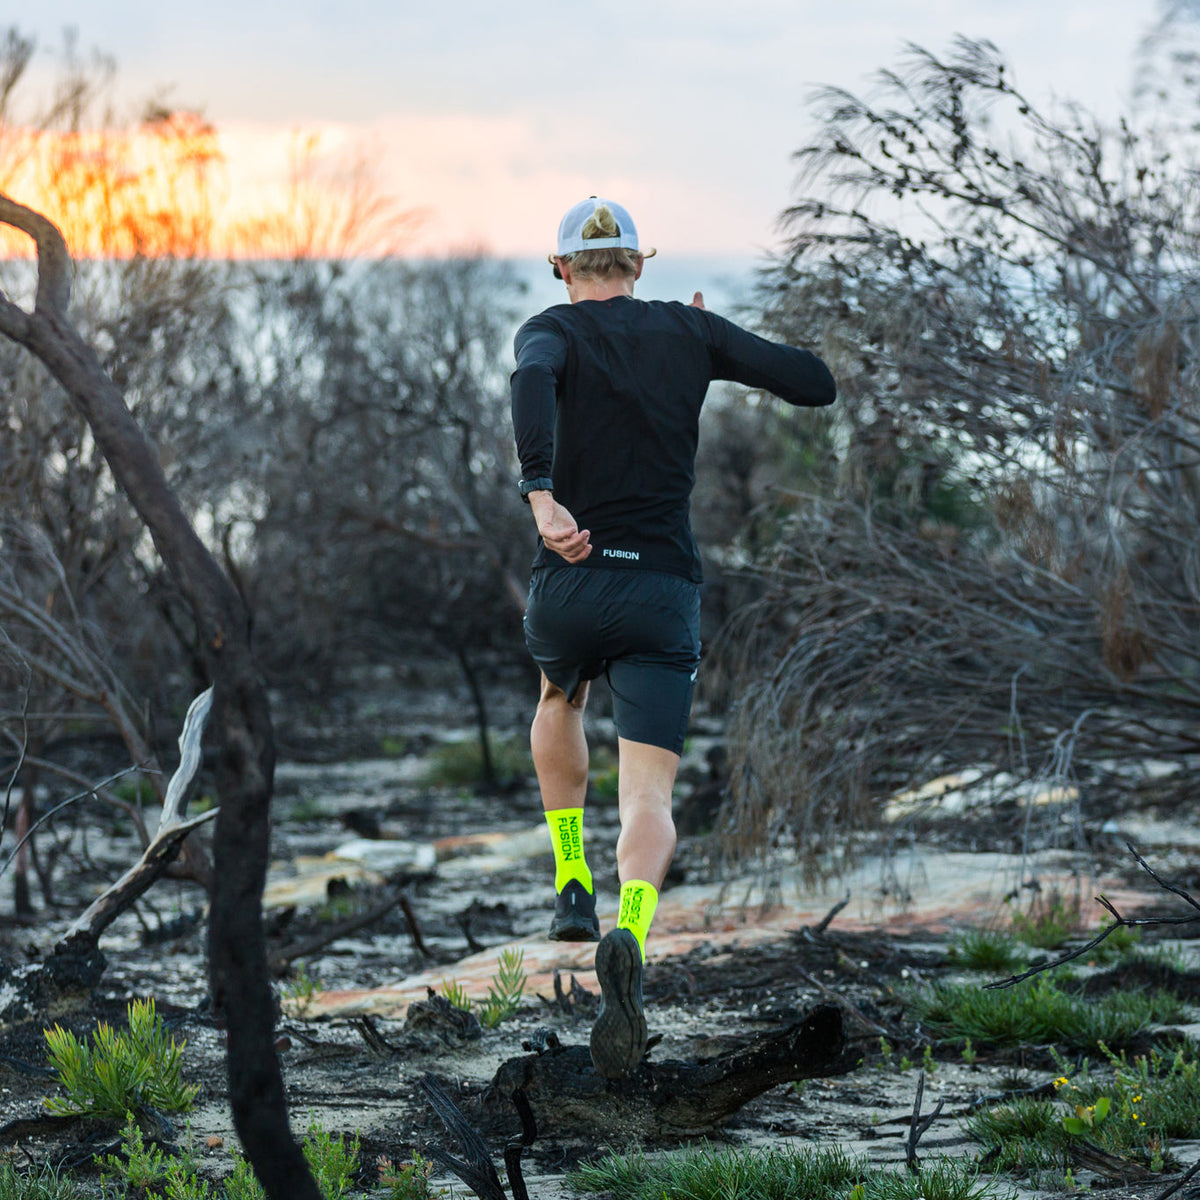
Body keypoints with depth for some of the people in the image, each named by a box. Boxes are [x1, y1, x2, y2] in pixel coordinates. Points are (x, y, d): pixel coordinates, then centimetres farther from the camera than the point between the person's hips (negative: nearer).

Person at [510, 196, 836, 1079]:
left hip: (570, 580, 0)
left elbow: (534, 380, -24)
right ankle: (628, 938, -37)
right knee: (649, 800, -8)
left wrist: (543, 496, -33)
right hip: (665, 592, 0)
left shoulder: (556, 330, 1)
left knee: (561, 699, 36)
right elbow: (817, 384, 10)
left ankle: (572, 884, 32)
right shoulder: (689, 331, 8)